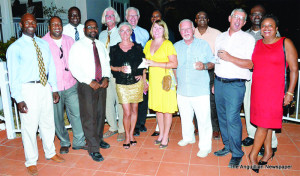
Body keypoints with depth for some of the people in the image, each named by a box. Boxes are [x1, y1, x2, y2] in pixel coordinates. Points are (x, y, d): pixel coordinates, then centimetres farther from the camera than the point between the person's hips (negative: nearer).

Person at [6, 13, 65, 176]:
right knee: (29, 126, 4)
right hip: (28, 89, -5)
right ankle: (31, 161, 24)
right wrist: (18, 99, -13)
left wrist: (54, 89, 9)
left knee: (48, 122, 16)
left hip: (45, 87, 5)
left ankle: (50, 153, 37)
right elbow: (13, 75, -8)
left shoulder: (44, 44, 11)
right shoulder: (15, 48, -5)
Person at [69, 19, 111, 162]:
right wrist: (90, 82, -18)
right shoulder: (77, 46, -4)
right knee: (89, 117, -2)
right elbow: (73, 67, -12)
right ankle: (93, 149, 8)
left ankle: (99, 139, 35)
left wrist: (106, 77, -3)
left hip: (101, 84, 6)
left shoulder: (101, 45, 14)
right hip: (86, 86, -5)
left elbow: (106, 62, 15)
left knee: (101, 114, 15)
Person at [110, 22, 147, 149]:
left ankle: (131, 134, 28)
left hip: (136, 83, 1)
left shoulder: (138, 47, 5)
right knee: (127, 112, -3)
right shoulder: (114, 49, 4)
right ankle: (127, 137, 17)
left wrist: (143, 78, 0)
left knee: (134, 110, 10)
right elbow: (111, 66, 6)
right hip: (122, 84, -1)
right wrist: (120, 69, -13)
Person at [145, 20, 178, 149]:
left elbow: (174, 63, -13)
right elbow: (146, 61, 21)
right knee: (157, 107, 11)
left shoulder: (168, 44, -6)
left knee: (167, 109, 0)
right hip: (153, 80, 6)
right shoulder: (148, 44, 12)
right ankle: (161, 134, 25)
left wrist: (155, 64, -18)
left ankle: (165, 137, 12)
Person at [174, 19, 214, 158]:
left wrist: (204, 66, -17)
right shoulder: (176, 46, 11)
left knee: (203, 119, -3)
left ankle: (205, 146, 12)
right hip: (182, 91, 4)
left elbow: (212, 63, 3)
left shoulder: (204, 44, 2)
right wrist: (173, 79, 9)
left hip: (200, 91, -3)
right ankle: (188, 137, 39)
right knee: (185, 117, 17)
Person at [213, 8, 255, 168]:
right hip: (219, 82, 5)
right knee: (222, 117, 11)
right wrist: (215, 82, 15)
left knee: (232, 118, -8)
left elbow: (250, 64, -10)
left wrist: (229, 58, -20)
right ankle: (227, 146, 27)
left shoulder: (248, 39, -1)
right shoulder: (220, 37, 14)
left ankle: (237, 153, 8)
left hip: (235, 85, -5)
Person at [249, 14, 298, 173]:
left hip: (274, 90, -4)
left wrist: (290, 92, -9)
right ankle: (268, 151, 29)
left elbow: (294, 69, -4)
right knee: (265, 123, 13)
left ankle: (253, 154, 12)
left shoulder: (285, 43, -3)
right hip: (257, 89, 5)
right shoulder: (257, 44, 10)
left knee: (264, 123, -3)